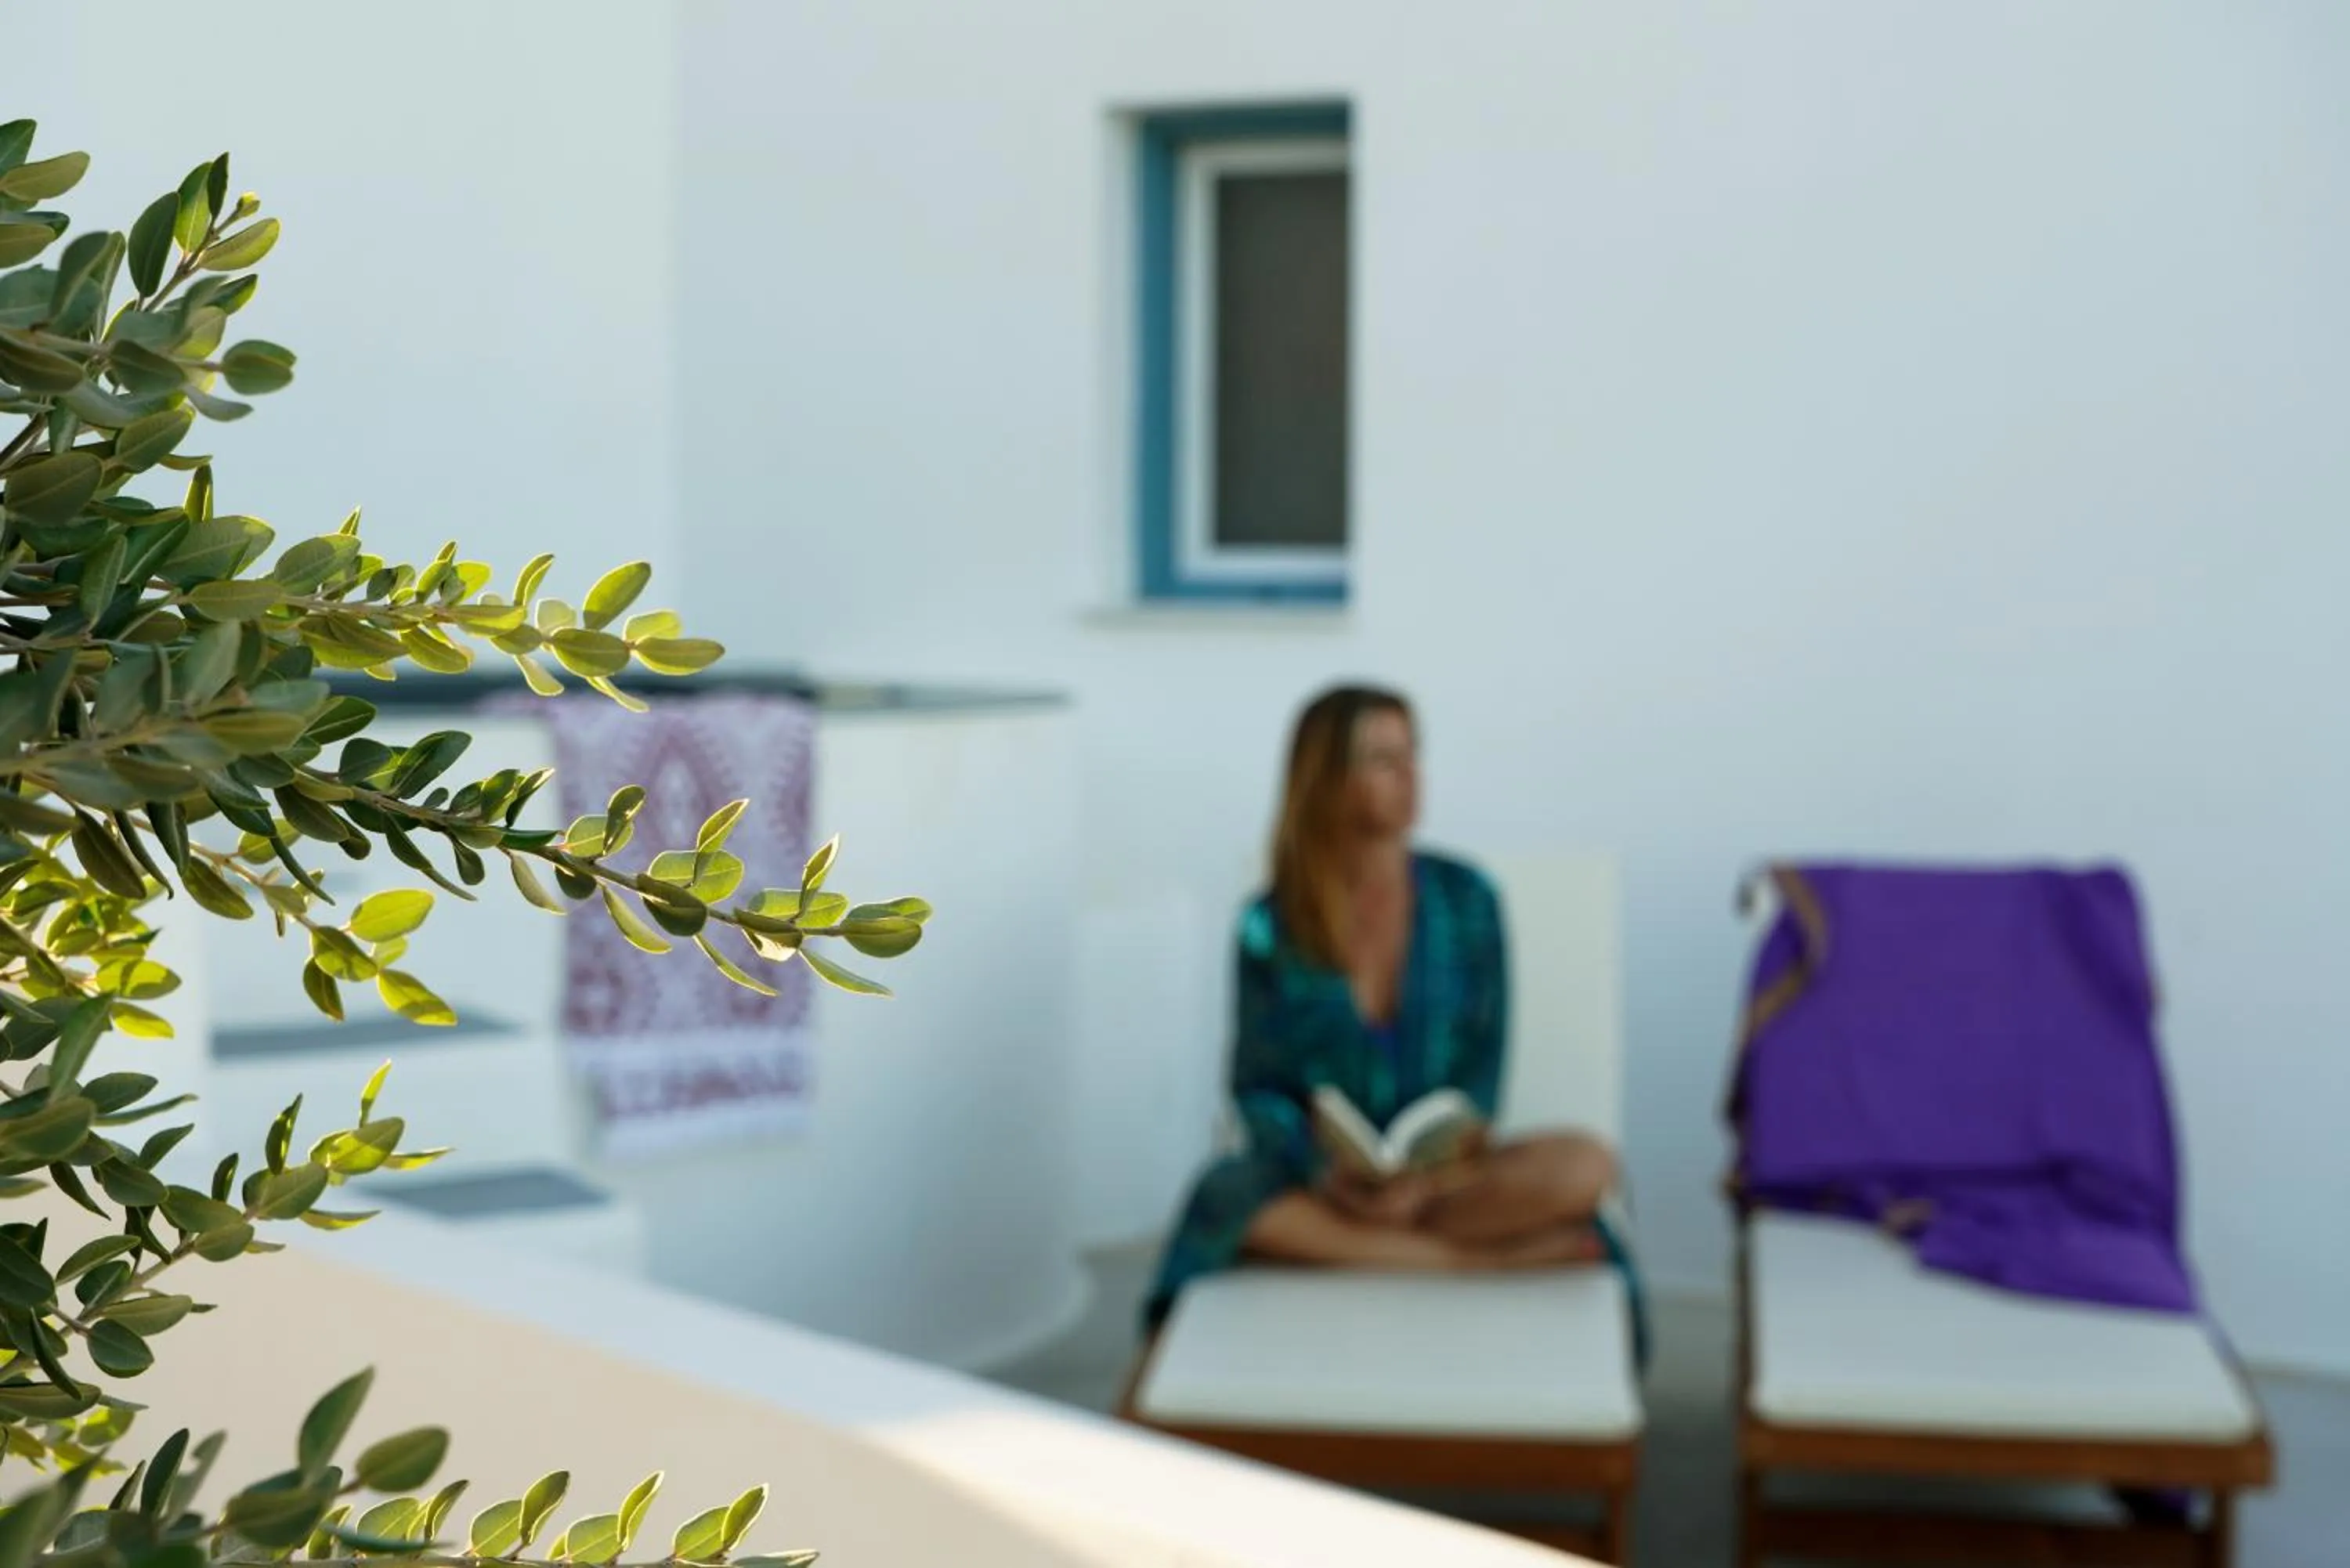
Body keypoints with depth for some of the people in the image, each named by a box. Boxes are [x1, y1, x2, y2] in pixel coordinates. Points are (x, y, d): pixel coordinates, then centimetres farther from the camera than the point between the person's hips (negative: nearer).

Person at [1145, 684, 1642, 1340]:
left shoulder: (1464, 898, 1)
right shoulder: (1272, 927, -1)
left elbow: (1482, 1066, 1)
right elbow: (1260, 1088, 0)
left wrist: (1431, 1173, -17)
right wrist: (1324, 1174, -20)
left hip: (1443, 1171, 1)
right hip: (1318, 1179, -1)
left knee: (1586, 1166, -28)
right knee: (1235, 1202, -36)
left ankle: (1342, 1243, -26)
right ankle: (1489, 1258, -27)